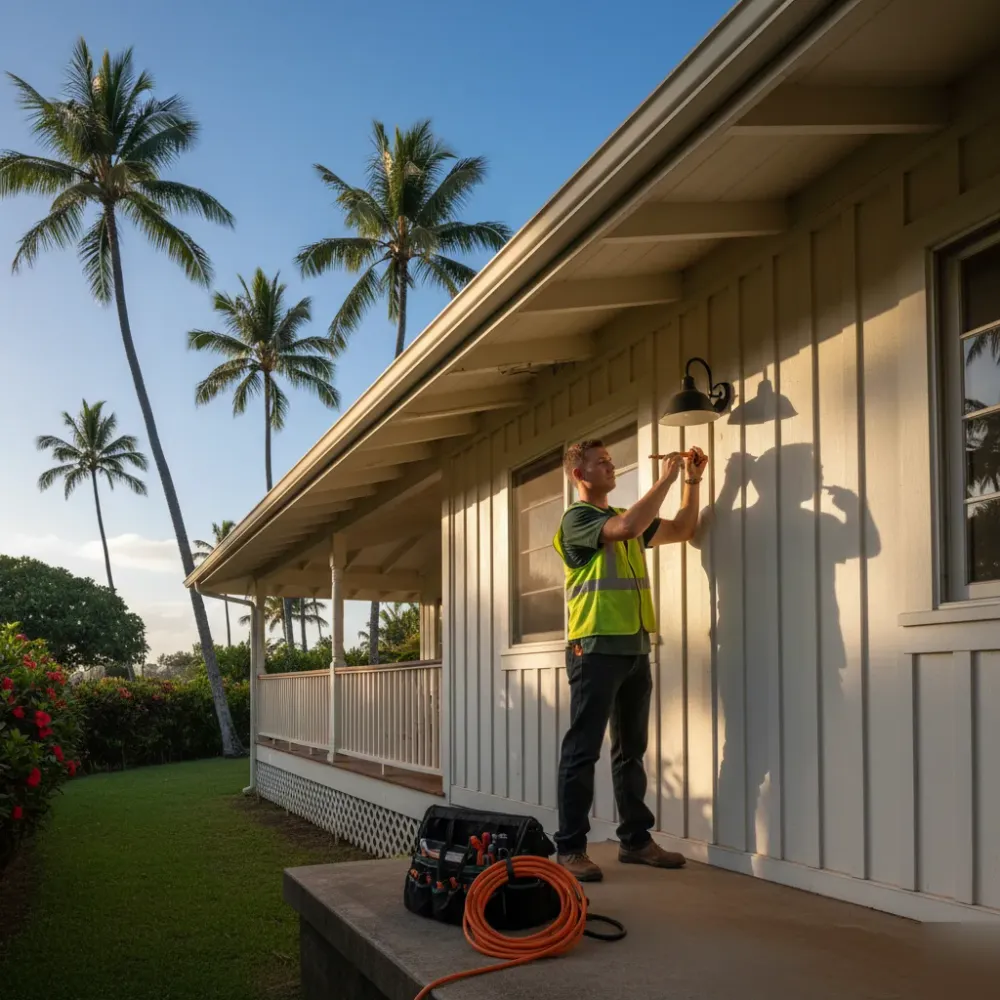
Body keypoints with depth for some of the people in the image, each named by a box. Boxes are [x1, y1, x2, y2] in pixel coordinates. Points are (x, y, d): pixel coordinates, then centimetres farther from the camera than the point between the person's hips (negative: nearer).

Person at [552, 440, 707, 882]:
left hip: (634, 648, 8)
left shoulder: (625, 519, 19)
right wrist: (665, 479, -12)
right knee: (583, 750, -6)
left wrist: (692, 481, 15)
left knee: (632, 749, 12)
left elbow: (682, 530, 26)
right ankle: (570, 848, -4)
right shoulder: (577, 519, -5)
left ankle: (636, 839, 20)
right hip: (595, 648, -8)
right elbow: (628, 527, -22)